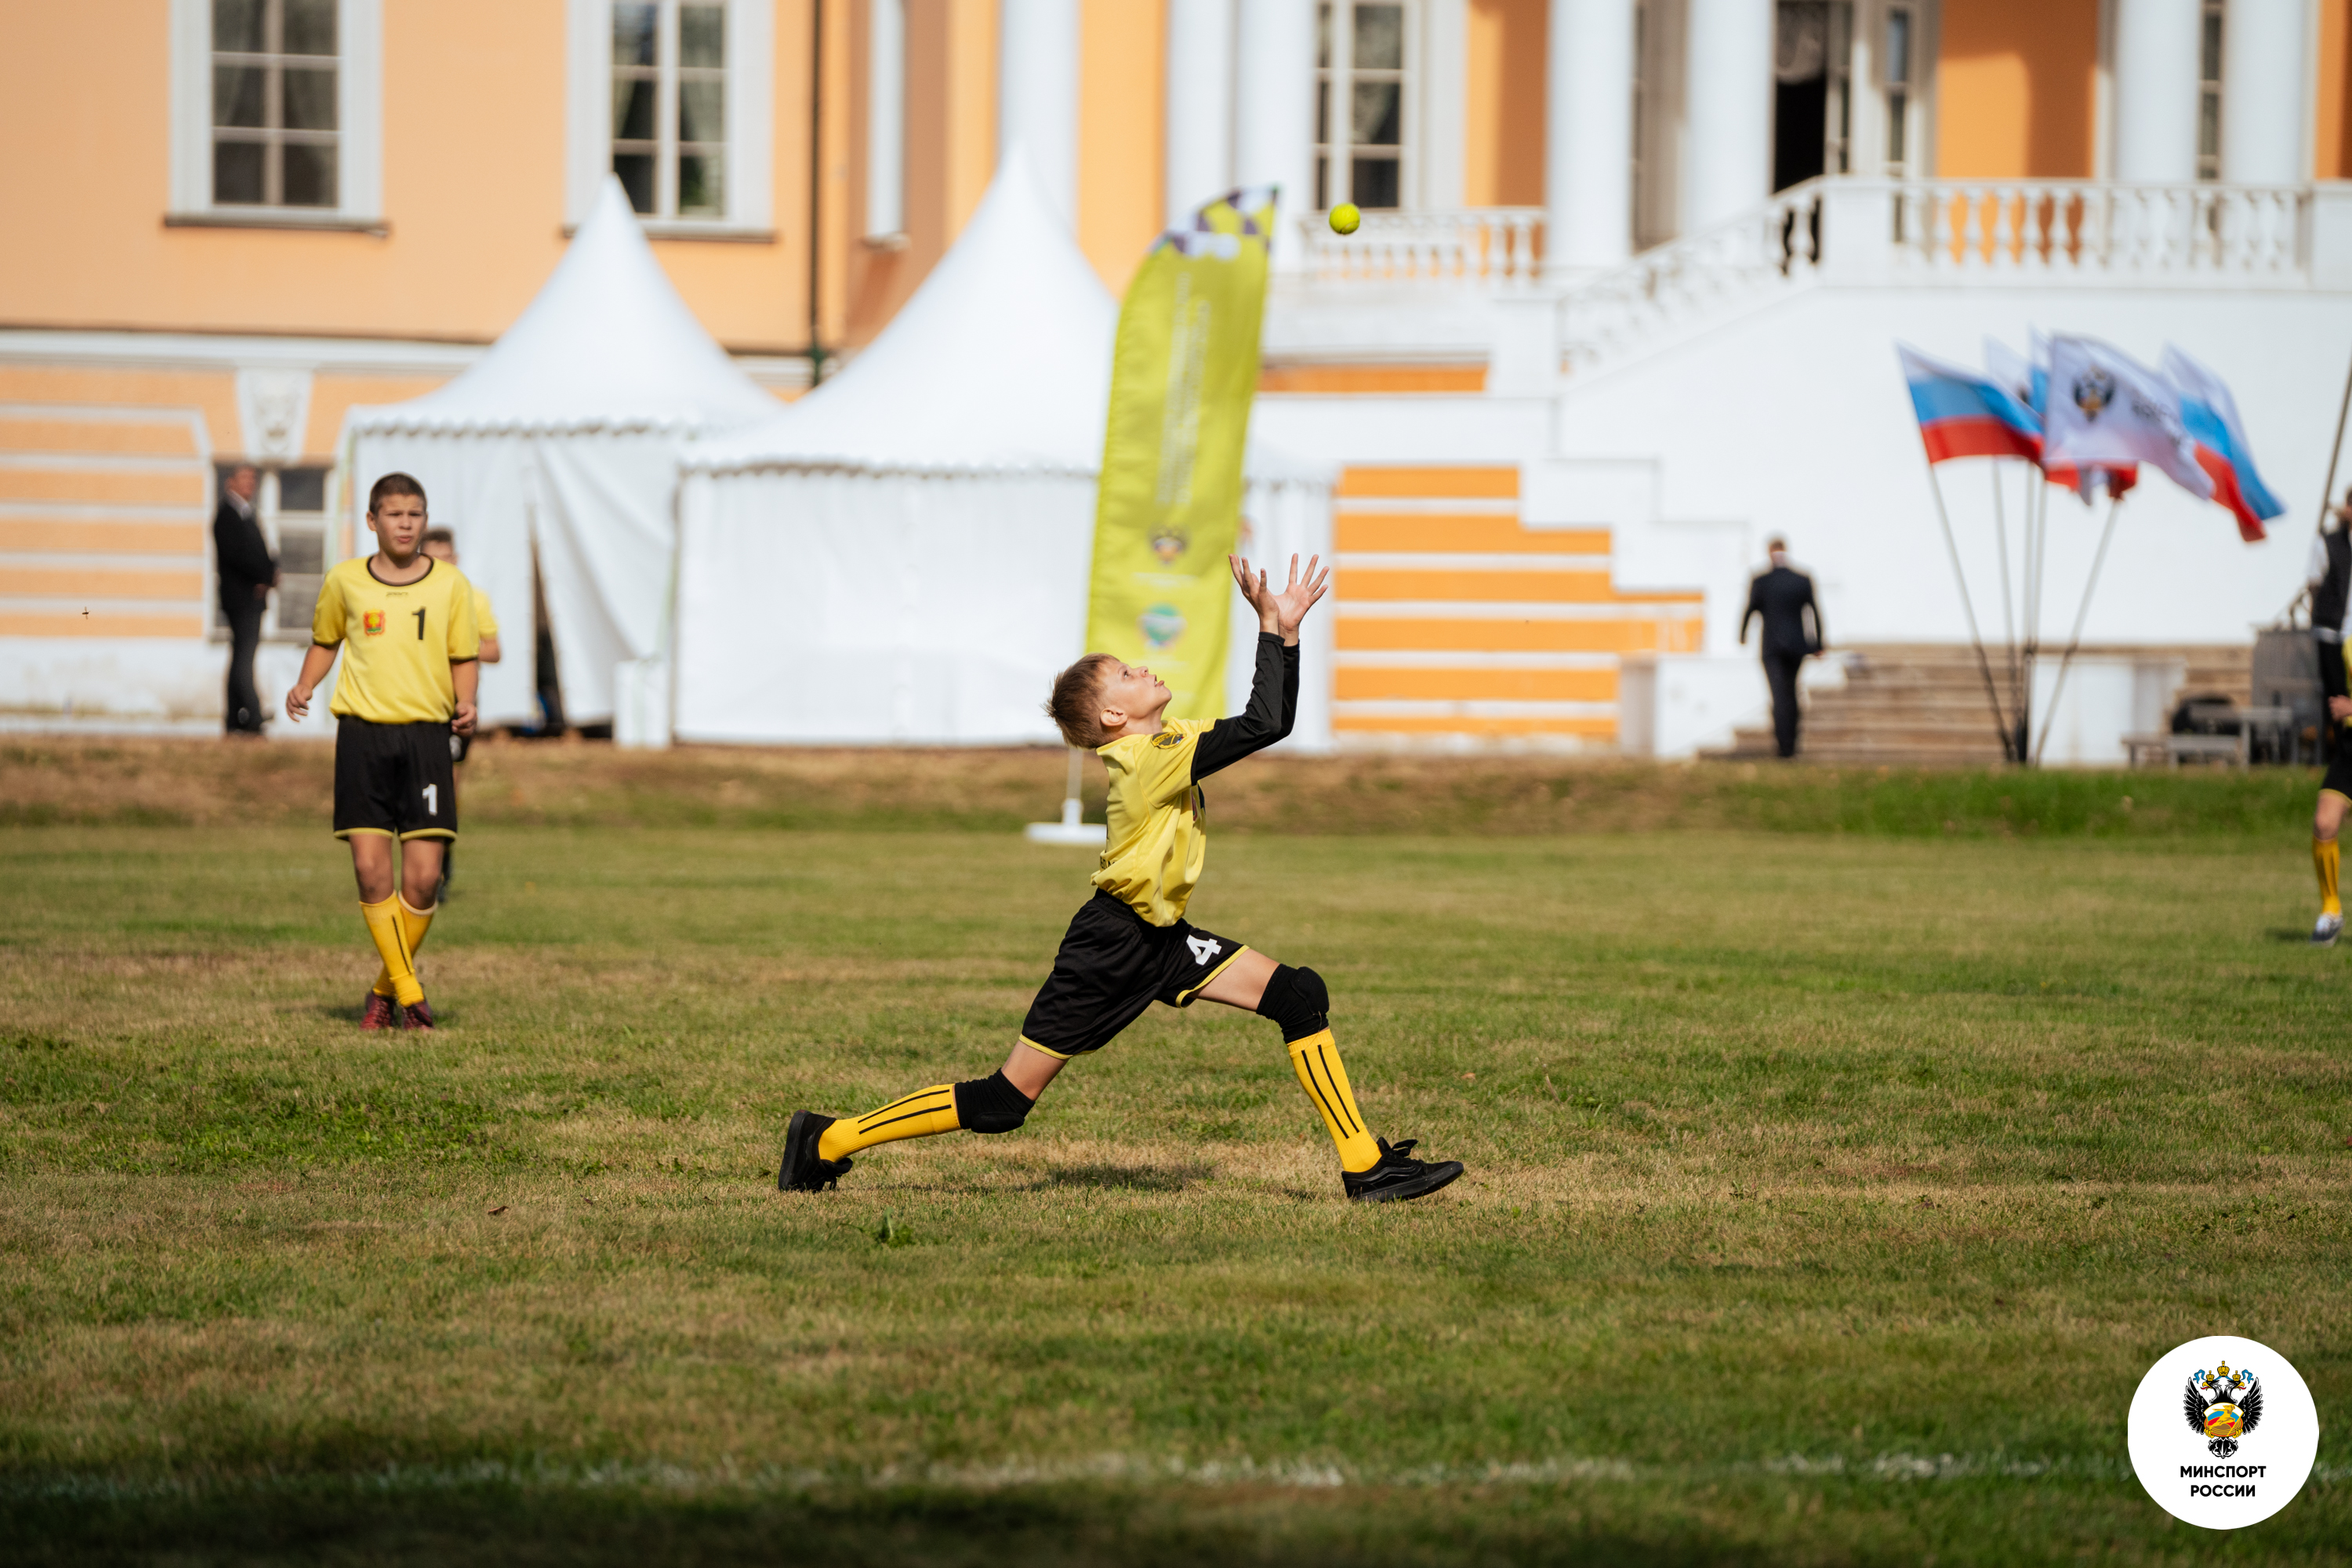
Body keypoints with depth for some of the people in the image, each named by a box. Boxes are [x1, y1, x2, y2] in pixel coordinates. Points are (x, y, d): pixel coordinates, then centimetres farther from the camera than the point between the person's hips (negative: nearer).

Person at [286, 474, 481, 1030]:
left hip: (426, 735, 0)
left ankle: (386, 991, 13)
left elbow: (464, 658, 12)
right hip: (363, 735, 0)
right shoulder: (345, 581, 7)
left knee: (422, 879, -7)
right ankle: (409, 992, 1)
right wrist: (304, 686, 4)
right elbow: (326, 640, 21)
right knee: (371, 871, -9)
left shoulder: (450, 585, 5)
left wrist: (465, 703, -7)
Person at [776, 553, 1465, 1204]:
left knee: (1300, 996, -3)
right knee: (1002, 1104, -6)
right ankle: (828, 1141, 5)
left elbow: (1274, 721, 9)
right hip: (1110, 950, -9)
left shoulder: (1166, 741, 4)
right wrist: (1272, 627, -24)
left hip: (1162, 939, 9)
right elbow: (1262, 726, -31)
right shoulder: (1149, 759, -23)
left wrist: (1287, 629, 1)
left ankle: (1365, 1165, 1)